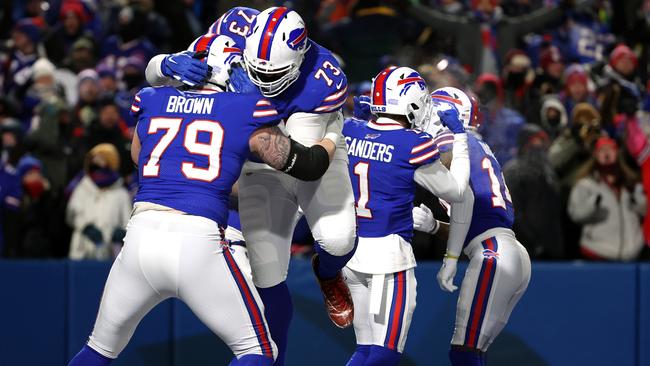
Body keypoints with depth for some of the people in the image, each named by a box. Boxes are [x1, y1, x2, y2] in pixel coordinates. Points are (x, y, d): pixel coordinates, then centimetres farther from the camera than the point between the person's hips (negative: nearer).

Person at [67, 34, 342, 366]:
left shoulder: (151, 103, 17)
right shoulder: (246, 112, 7)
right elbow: (307, 166, 17)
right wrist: (331, 137, 38)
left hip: (141, 237, 4)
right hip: (199, 240, -3)